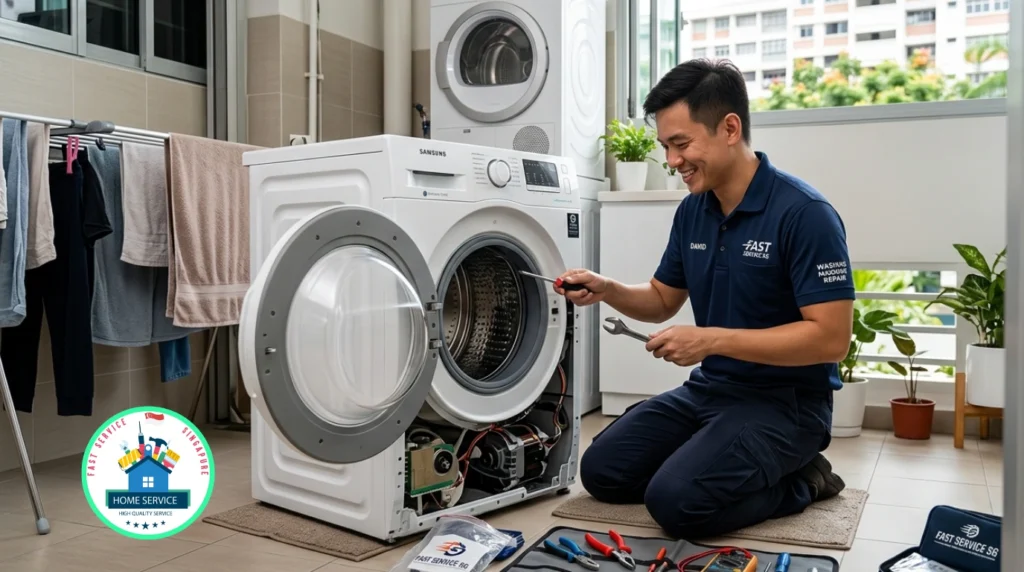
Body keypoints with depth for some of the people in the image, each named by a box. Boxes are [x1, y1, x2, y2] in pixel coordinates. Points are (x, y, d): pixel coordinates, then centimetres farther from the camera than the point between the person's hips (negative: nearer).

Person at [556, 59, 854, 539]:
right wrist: (606, 290, -6)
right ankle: (728, 463, 13)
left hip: (786, 401, -7)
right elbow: (662, 300, 15)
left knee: (677, 500, -24)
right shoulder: (692, 211, 3)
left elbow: (831, 338, -23)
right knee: (602, 470, 1)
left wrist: (713, 340, -25)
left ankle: (799, 481, 1)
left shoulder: (803, 213, -20)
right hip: (707, 389, 8)